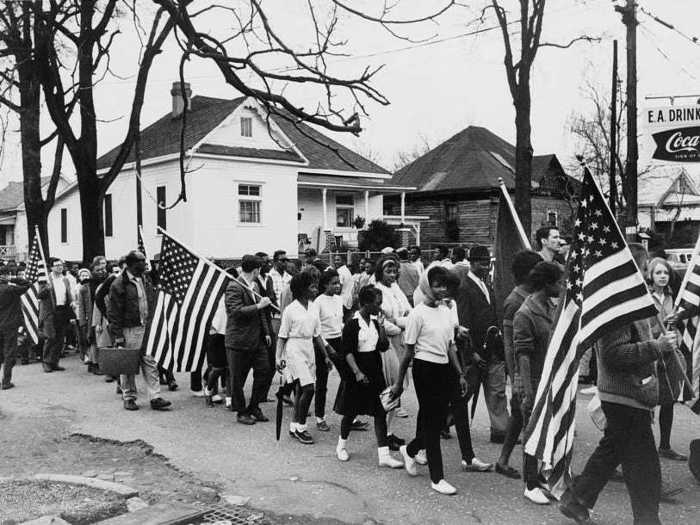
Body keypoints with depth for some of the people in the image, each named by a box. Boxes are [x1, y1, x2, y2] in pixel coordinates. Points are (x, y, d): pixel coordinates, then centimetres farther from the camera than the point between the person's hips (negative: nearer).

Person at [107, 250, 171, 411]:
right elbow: (113, 312, -11)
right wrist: (117, 335, -13)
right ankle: (129, 397, 19)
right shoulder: (119, 284, -11)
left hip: (146, 327, 6)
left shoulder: (145, 279, 10)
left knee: (150, 363, 4)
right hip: (129, 330, -6)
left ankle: (155, 398, 6)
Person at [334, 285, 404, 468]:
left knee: (380, 412, 0)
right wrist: (357, 372, -23)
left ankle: (384, 455, 2)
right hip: (357, 373, -6)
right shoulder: (352, 324, -13)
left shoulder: (375, 321, 6)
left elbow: (384, 347, 4)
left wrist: (381, 326, -5)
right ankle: (342, 446, 33)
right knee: (351, 412, 9)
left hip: (375, 372, 6)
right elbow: (347, 351, -15)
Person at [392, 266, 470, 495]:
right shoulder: (418, 313, -11)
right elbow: (409, 350, -8)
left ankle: (409, 450, 37)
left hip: (443, 369, 7)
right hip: (425, 368, -7)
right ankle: (437, 478, 8)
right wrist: (399, 382, -6)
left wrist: (460, 374, 11)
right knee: (431, 422, -1)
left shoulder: (446, 311, 9)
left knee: (439, 420, 11)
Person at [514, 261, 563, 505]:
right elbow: (522, 356, -19)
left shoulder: (553, 308, 9)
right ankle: (531, 486, 15)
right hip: (536, 383, -7)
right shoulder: (525, 315, -16)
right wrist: (528, 393, -22)